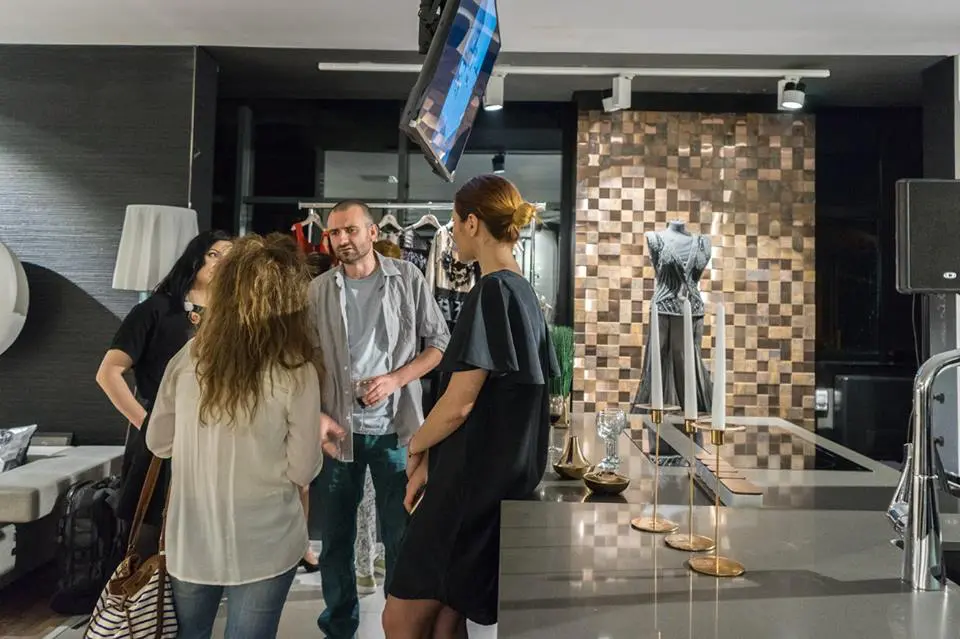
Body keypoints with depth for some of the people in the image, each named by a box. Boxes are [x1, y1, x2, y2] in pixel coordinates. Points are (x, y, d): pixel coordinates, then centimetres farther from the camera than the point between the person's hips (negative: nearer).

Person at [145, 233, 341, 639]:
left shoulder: (189, 357, -8)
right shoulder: (297, 373, -18)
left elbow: (158, 442, 4)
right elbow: (303, 471, -11)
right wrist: (318, 431, 6)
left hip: (189, 539, 4)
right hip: (262, 546, -3)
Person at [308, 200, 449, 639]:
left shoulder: (407, 279, -1)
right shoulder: (319, 290, 3)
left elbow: (440, 344, -1)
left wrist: (395, 379, -13)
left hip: (395, 428, -1)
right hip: (339, 429, 2)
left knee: (401, 535, 9)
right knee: (336, 536, 14)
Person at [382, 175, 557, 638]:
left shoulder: (491, 292, -16)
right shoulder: (525, 294, 12)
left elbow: (458, 405, -20)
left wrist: (415, 446, 0)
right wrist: (432, 460, 9)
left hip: (473, 482, -9)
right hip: (504, 478, 9)